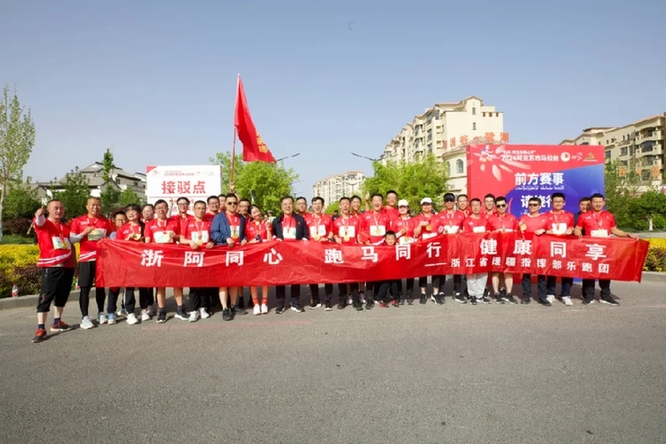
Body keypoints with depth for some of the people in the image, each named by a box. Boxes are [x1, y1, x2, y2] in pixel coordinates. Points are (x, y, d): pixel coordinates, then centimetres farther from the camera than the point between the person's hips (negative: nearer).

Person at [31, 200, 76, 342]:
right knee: (46, 296, -7)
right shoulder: (44, 223, -1)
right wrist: (39, 215, -51)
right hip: (50, 267, -6)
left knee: (62, 295, 13)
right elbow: (39, 221, -27)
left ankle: (57, 322, 25)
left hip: (67, 266, 6)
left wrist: (74, 262, 18)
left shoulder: (65, 227, 17)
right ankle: (41, 328, -5)